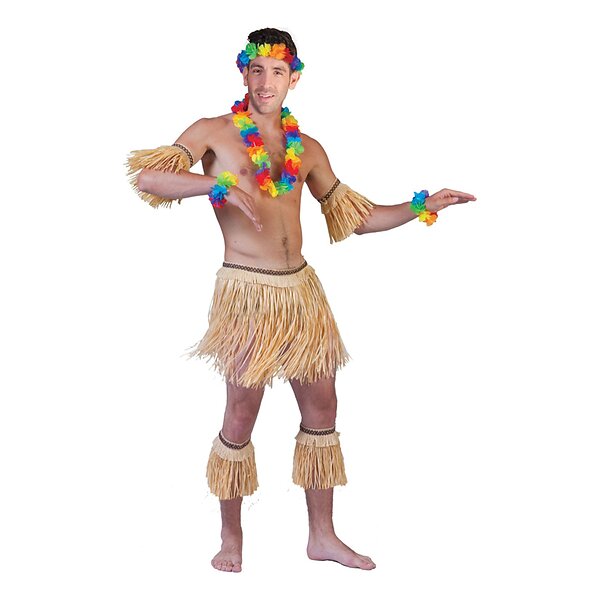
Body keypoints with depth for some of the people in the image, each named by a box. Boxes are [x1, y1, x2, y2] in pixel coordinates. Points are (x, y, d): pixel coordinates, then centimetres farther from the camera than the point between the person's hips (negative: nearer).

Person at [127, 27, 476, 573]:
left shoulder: (307, 149, 12)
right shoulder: (215, 132, -1)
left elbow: (357, 217, 17)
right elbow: (147, 178, -13)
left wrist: (422, 206, 8)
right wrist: (219, 184, -26)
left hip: (301, 288, 6)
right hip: (246, 290, -5)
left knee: (321, 407, 9)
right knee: (242, 414, 0)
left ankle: (323, 536, 23)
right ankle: (231, 537, 20)